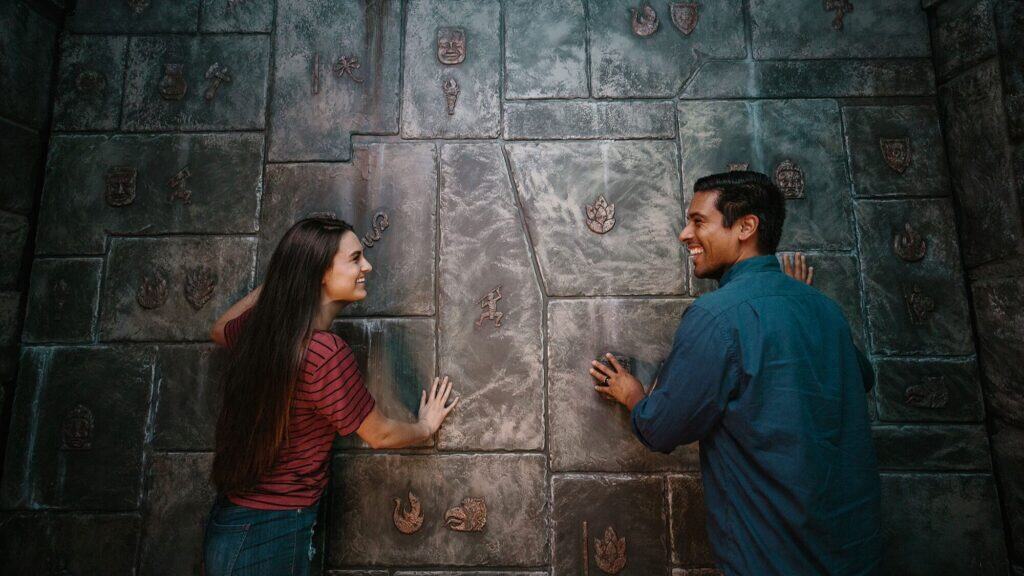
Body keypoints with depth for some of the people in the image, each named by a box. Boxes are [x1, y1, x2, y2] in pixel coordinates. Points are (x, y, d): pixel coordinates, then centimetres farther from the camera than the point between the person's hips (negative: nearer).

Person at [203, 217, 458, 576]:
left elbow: (219, 330, 19)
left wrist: (279, 277, 17)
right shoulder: (327, 353, -31)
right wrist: (426, 426, 4)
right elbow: (380, 435, -16)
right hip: (272, 536, -7)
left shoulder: (259, 324, -8)